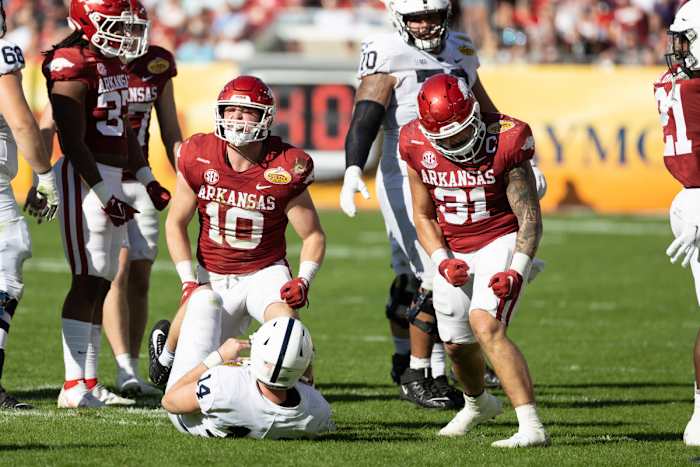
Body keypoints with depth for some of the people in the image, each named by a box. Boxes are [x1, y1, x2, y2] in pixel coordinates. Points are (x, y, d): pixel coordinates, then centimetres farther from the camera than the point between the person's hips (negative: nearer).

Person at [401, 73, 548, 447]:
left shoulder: (505, 142, -21)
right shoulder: (419, 146, -9)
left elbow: (530, 219, -17)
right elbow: (423, 216, 5)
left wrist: (517, 271, -29)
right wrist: (442, 261, -10)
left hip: (500, 242, -5)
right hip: (452, 251, 5)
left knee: (485, 325, -26)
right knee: (457, 343, 14)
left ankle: (531, 427, -30)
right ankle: (478, 403, 49)